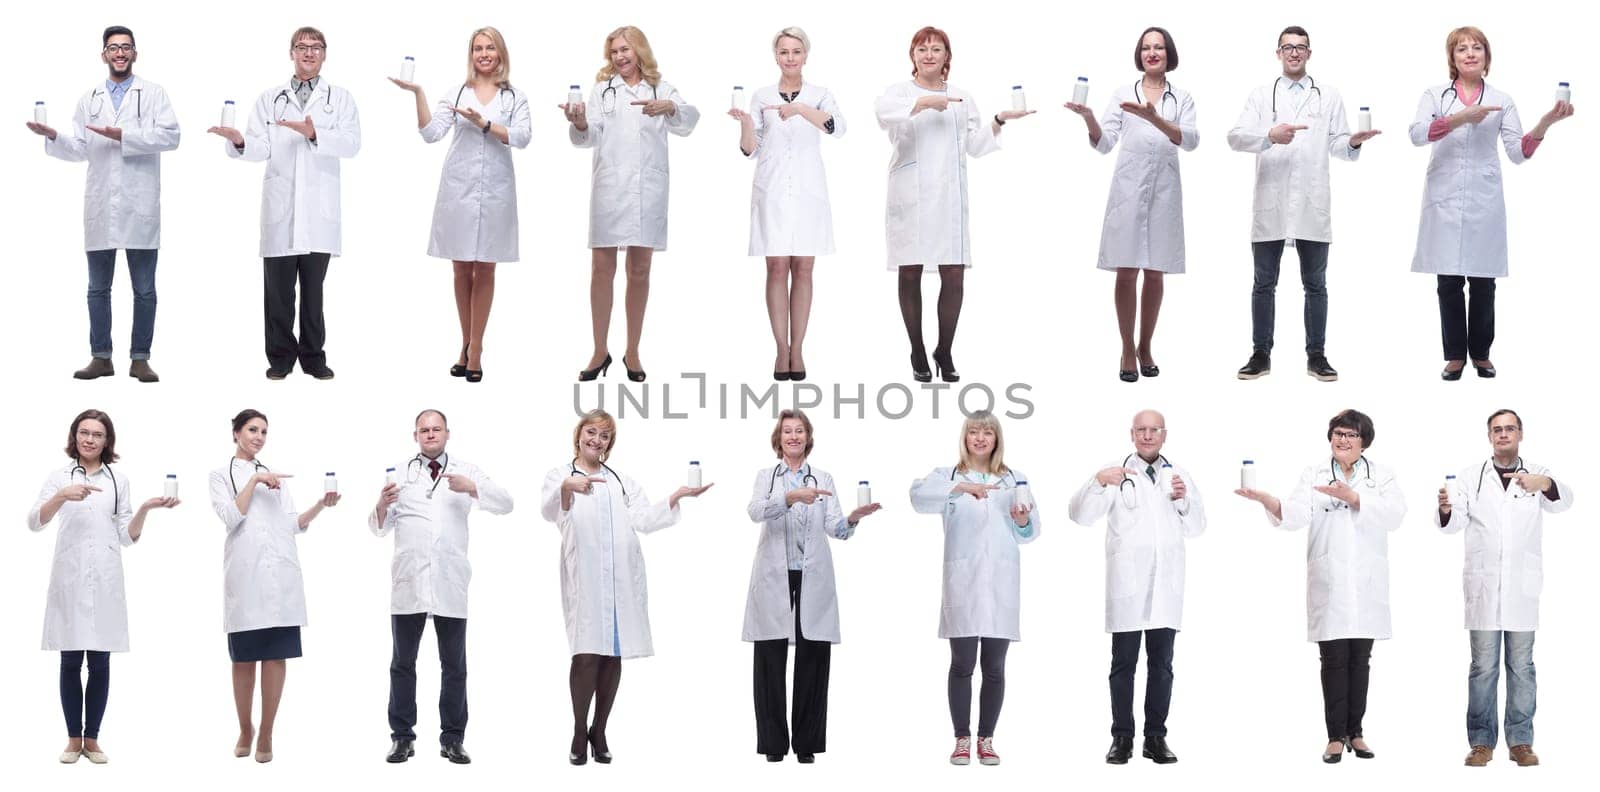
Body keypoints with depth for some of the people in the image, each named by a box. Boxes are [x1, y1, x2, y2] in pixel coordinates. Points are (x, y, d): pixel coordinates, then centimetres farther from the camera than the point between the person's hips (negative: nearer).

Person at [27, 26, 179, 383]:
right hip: (100, 207, 3)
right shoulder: (89, 99, 15)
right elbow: (79, 150, 10)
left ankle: (140, 359, 6)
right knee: (98, 288, 6)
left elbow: (170, 136, -9)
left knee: (144, 289, 1)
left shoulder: (153, 93, 5)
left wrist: (124, 135, -16)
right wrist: (52, 136, -8)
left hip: (140, 207, -3)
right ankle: (101, 357, 12)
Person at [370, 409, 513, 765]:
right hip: (408, 583, 0)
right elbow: (379, 528, 6)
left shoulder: (466, 471, 8)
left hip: (450, 584, 0)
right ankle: (402, 736, 9)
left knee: (454, 665, 4)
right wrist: (382, 505, -16)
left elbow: (506, 503, -1)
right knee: (403, 663, 4)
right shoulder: (399, 472, 8)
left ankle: (453, 739, 9)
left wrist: (471, 487, -17)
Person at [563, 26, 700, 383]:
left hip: (648, 188, 0)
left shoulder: (661, 89, 10)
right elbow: (589, 137, -2)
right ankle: (600, 352, 6)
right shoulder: (603, 89, 10)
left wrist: (668, 108, -29)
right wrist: (580, 124, -25)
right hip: (609, 187, 0)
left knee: (639, 270, 6)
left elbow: (689, 119, -8)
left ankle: (632, 352, 14)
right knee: (602, 269, -2)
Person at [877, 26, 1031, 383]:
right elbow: (885, 112, -18)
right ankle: (918, 354, 14)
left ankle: (945, 351, 11)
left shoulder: (962, 98, 18)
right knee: (910, 273, 2)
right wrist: (926, 102, -23)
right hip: (910, 196, -2)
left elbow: (975, 145, 18)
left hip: (949, 197, 2)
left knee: (954, 276, -4)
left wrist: (1000, 120, 7)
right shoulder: (900, 91, 6)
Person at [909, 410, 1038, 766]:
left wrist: (1022, 520, -13)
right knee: (962, 665, 0)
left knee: (994, 667, 5)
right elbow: (919, 496, -15)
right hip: (962, 582, -2)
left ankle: (986, 738, 13)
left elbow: (1028, 534, 11)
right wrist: (961, 487, -29)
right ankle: (962, 739, 7)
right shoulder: (948, 476, 7)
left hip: (1001, 584, 2)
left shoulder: (1014, 480, 14)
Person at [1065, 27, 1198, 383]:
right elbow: (1104, 144, 0)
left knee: (1155, 273, 6)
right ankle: (1127, 352, 2)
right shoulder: (1122, 94, 7)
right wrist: (1089, 119, -21)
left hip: (1164, 189, 1)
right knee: (1126, 272, -4)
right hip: (1129, 187, -1)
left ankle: (1145, 348, 17)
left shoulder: (1181, 98, 8)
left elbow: (1191, 140, -10)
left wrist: (1154, 118, -26)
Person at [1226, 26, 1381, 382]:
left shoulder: (1329, 97, 12)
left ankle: (1316, 355, 11)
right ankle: (1261, 354, 11)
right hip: (1270, 203, 0)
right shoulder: (1260, 96, 9)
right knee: (1264, 283, 4)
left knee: (1315, 284, 4)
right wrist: (1270, 135, -22)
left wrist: (1353, 142, -15)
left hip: (1312, 205, 0)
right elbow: (1236, 136, -4)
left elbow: (1336, 144, 7)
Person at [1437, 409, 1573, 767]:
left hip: (1522, 586, 0)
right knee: (1483, 666, 1)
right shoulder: (1471, 476, 7)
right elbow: (1455, 522, -4)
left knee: (1521, 666, 4)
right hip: (1483, 585, 0)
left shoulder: (1536, 474, 7)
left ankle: (1520, 741, 9)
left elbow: (1563, 500, -13)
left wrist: (1546, 485, -37)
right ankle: (1482, 741, 6)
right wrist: (1445, 509, -29)